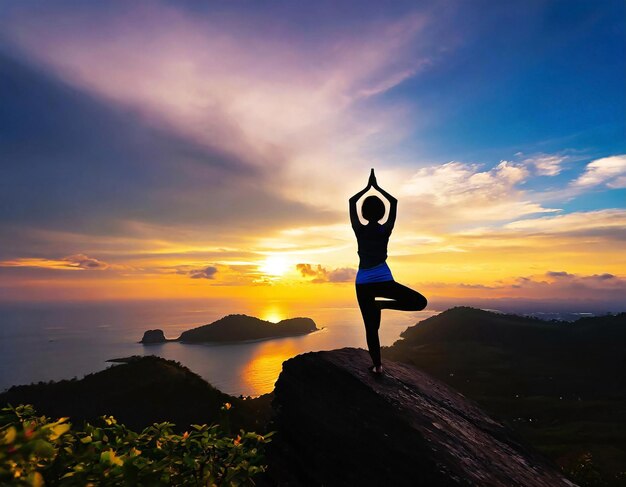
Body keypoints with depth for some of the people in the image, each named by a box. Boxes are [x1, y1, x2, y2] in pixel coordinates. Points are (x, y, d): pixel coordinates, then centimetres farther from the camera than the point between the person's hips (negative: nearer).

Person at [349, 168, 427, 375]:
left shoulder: (359, 231, -1)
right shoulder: (385, 230, -2)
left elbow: (352, 202, 12)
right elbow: (394, 202, 11)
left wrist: (367, 187, 20)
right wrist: (377, 187, 17)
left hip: (363, 283, 2)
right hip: (383, 280, -2)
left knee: (371, 327, 9)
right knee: (420, 302, 7)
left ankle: (377, 365, 10)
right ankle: (383, 304, -9)